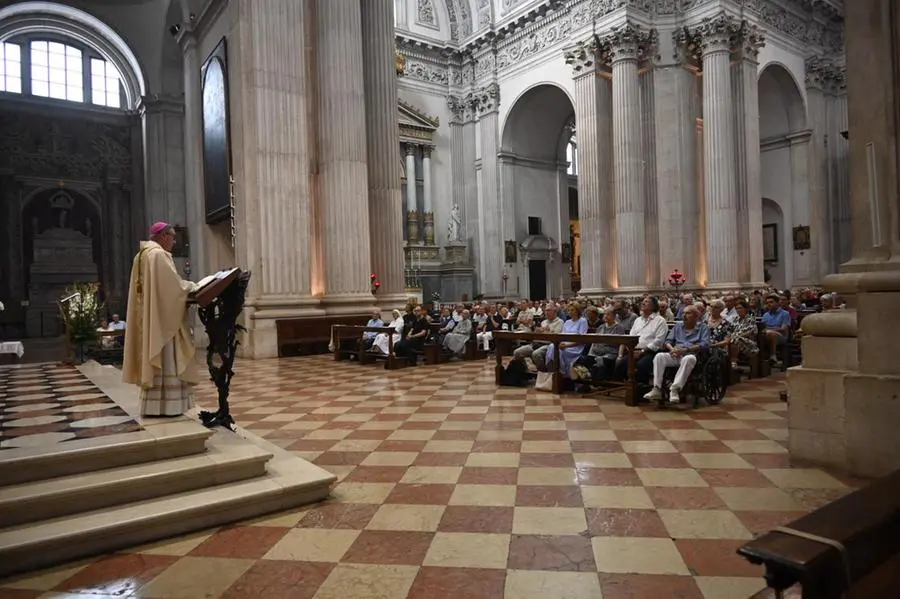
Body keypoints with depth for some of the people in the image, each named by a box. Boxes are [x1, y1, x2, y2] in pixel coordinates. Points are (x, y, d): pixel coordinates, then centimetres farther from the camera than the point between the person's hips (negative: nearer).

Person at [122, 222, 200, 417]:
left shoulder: (143, 255, 18)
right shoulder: (158, 254, -13)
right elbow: (172, 284, -19)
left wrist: (188, 287, 15)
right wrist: (195, 288, -7)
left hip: (149, 317, 10)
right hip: (161, 316, -10)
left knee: (154, 359, 10)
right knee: (165, 360, -8)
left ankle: (153, 404, 12)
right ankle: (164, 405, -6)